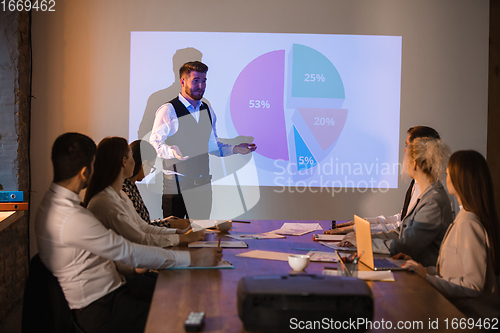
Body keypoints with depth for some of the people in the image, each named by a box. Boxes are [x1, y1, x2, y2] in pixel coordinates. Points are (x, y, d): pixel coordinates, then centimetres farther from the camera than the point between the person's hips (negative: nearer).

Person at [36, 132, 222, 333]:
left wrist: (132, 268, 12)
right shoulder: (71, 217, -25)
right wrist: (192, 259, -13)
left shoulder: (55, 203, 8)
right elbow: (129, 252, -20)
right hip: (101, 312, -10)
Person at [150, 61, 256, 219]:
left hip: (203, 182, 6)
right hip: (176, 183, -6)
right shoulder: (168, 110, -5)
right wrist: (174, 152, -28)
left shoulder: (207, 111, 15)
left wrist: (235, 149, 6)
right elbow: (154, 142, -10)